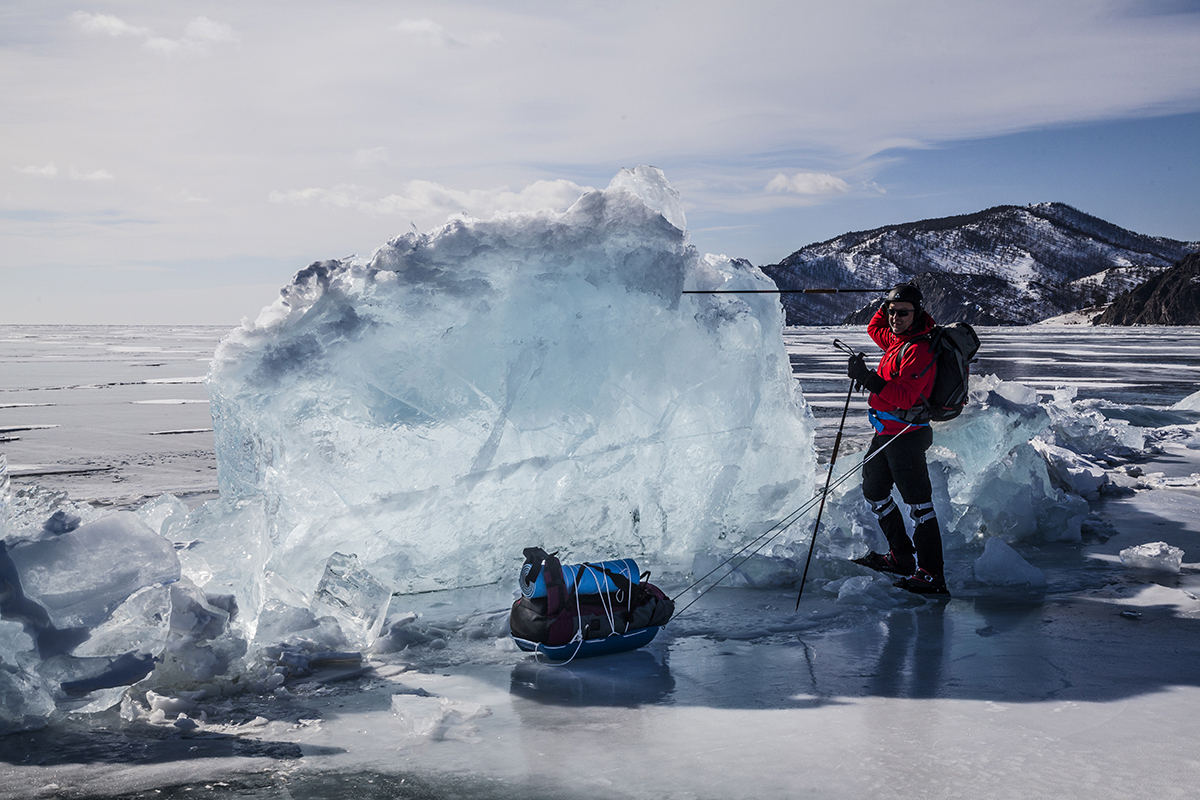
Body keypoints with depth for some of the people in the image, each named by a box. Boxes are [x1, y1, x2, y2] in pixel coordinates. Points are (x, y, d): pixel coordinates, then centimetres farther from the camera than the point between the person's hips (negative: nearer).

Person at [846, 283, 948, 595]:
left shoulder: (919, 350, -18)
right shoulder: (896, 339, 10)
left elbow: (905, 397, -28)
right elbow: (874, 328, 33)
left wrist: (868, 378, -34)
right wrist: (887, 304, 15)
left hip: (906, 436, -10)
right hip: (886, 433, 10)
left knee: (917, 502, -10)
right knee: (874, 491, 21)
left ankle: (932, 575, -9)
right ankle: (903, 556, 31)